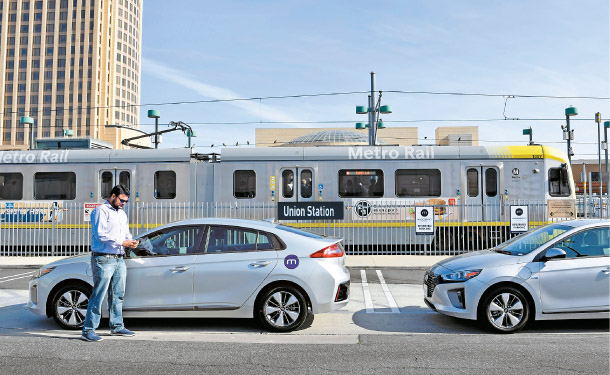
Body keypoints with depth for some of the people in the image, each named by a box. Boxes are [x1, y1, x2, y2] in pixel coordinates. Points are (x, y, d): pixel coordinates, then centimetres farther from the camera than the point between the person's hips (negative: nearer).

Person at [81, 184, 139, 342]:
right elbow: (101, 235, -15)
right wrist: (122, 242, -17)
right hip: (103, 259, -8)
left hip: (119, 259, 8)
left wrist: (131, 241, 2)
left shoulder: (122, 214, 21)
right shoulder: (101, 211, -6)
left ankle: (117, 326, 24)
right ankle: (88, 330, -3)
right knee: (98, 295, -8)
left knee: (118, 294, 13)